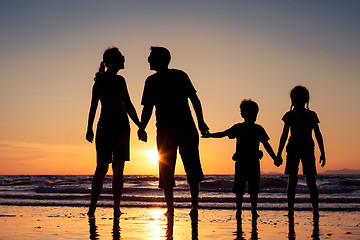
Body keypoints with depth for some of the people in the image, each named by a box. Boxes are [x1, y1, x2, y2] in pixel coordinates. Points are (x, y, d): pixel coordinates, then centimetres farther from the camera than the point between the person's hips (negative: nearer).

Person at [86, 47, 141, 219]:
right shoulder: (118, 80, -8)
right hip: (119, 124, -6)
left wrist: (89, 129, 17)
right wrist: (140, 127, -7)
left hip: (103, 124, 6)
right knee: (118, 168, -1)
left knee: (101, 167, 8)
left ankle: (92, 207, 4)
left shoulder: (99, 80, 12)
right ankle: (116, 209, 0)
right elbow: (128, 106, -11)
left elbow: (93, 106, 13)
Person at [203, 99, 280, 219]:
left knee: (239, 189, 6)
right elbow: (266, 145, -3)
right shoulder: (259, 129, -1)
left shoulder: (238, 127, 0)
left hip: (240, 163, 0)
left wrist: (209, 135, 16)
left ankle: (239, 211, 3)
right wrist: (275, 158, 2)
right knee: (253, 189, 7)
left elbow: (223, 134, 2)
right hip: (254, 163, 0)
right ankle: (254, 211, 6)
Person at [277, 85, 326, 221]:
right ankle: (315, 211, 2)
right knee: (311, 181, 7)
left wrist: (279, 153, 0)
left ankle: (291, 211, 0)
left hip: (293, 148, -1)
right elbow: (318, 135, 3)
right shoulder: (312, 115, 4)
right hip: (308, 148, 2)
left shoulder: (290, 115, -1)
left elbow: (284, 135, -4)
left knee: (292, 181, 3)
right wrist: (322, 153, 8)